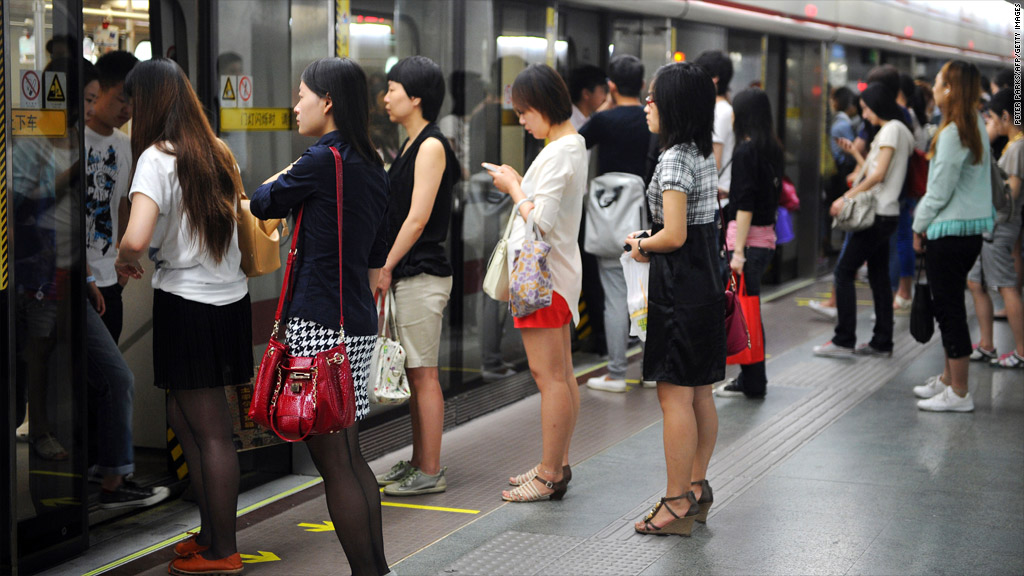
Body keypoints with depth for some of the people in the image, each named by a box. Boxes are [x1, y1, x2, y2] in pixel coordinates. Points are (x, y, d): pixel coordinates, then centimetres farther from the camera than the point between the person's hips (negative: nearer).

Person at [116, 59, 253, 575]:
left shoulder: (157, 157, -15)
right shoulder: (215, 151, 8)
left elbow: (137, 238, -28)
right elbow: (240, 213, 22)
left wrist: (123, 259, -7)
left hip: (187, 304, -7)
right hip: (231, 298, 7)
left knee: (210, 430, 1)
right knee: (182, 416, 18)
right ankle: (211, 532, 24)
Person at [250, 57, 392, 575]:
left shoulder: (321, 160, -12)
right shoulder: (372, 167, 13)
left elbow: (262, 204, 3)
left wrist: (283, 176, 22)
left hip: (321, 325, -9)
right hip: (359, 322, 9)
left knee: (336, 464, -4)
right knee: (348, 458, 17)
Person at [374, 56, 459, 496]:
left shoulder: (431, 146, -13)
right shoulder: (411, 146, 16)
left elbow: (418, 217, -18)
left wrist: (386, 268, -14)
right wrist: (389, 269, 15)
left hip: (422, 274, -9)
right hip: (408, 274, 9)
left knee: (423, 373, -5)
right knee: (415, 373, 13)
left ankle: (430, 473, 1)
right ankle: (418, 463, 21)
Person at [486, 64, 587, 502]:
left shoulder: (557, 153, -18)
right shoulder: (575, 145, 12)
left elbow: (542, 221, -24)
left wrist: (514, 188, -10)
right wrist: (520, 183, 9)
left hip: (543, 273, -11)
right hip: (560, 269, 11)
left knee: (548, 375, -6)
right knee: (562, 374, 13)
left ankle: (549, 475, -2)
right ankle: (558, 465, 21)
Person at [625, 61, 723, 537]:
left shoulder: (674, 159, -17)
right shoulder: (705, 155, 12)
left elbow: (674, 235, -21)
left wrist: (641, 246, -4)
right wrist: (652, 243, 15)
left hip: (679, 286, -10)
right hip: (707, 282, 10)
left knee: (674, 394, -5)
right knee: (699, 394, 13)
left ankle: (676, 505, -1)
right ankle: (697, 491, 21)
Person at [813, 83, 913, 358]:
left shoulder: (892, 129, -10)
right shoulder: (891, 130, 19)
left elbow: (878, 175, -17)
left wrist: (847, 197, -16)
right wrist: (855, 153, 18)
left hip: (879, 215, -10)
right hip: (884, 214, 10)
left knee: (844, 271, -8)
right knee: (878, 276, 10)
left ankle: (844, 340, -8)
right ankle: (882, 342, 12)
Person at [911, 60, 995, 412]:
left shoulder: (953, 133, -18)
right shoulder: (975, 126, 11)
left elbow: (940, 192, -17)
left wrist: (919, 226, -3)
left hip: (949, 232, -10)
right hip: (972, 228, 10)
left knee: (949, 310, -4)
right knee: (949, 308, 19)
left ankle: (958, 393, 0)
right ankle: (948, 379, 30)